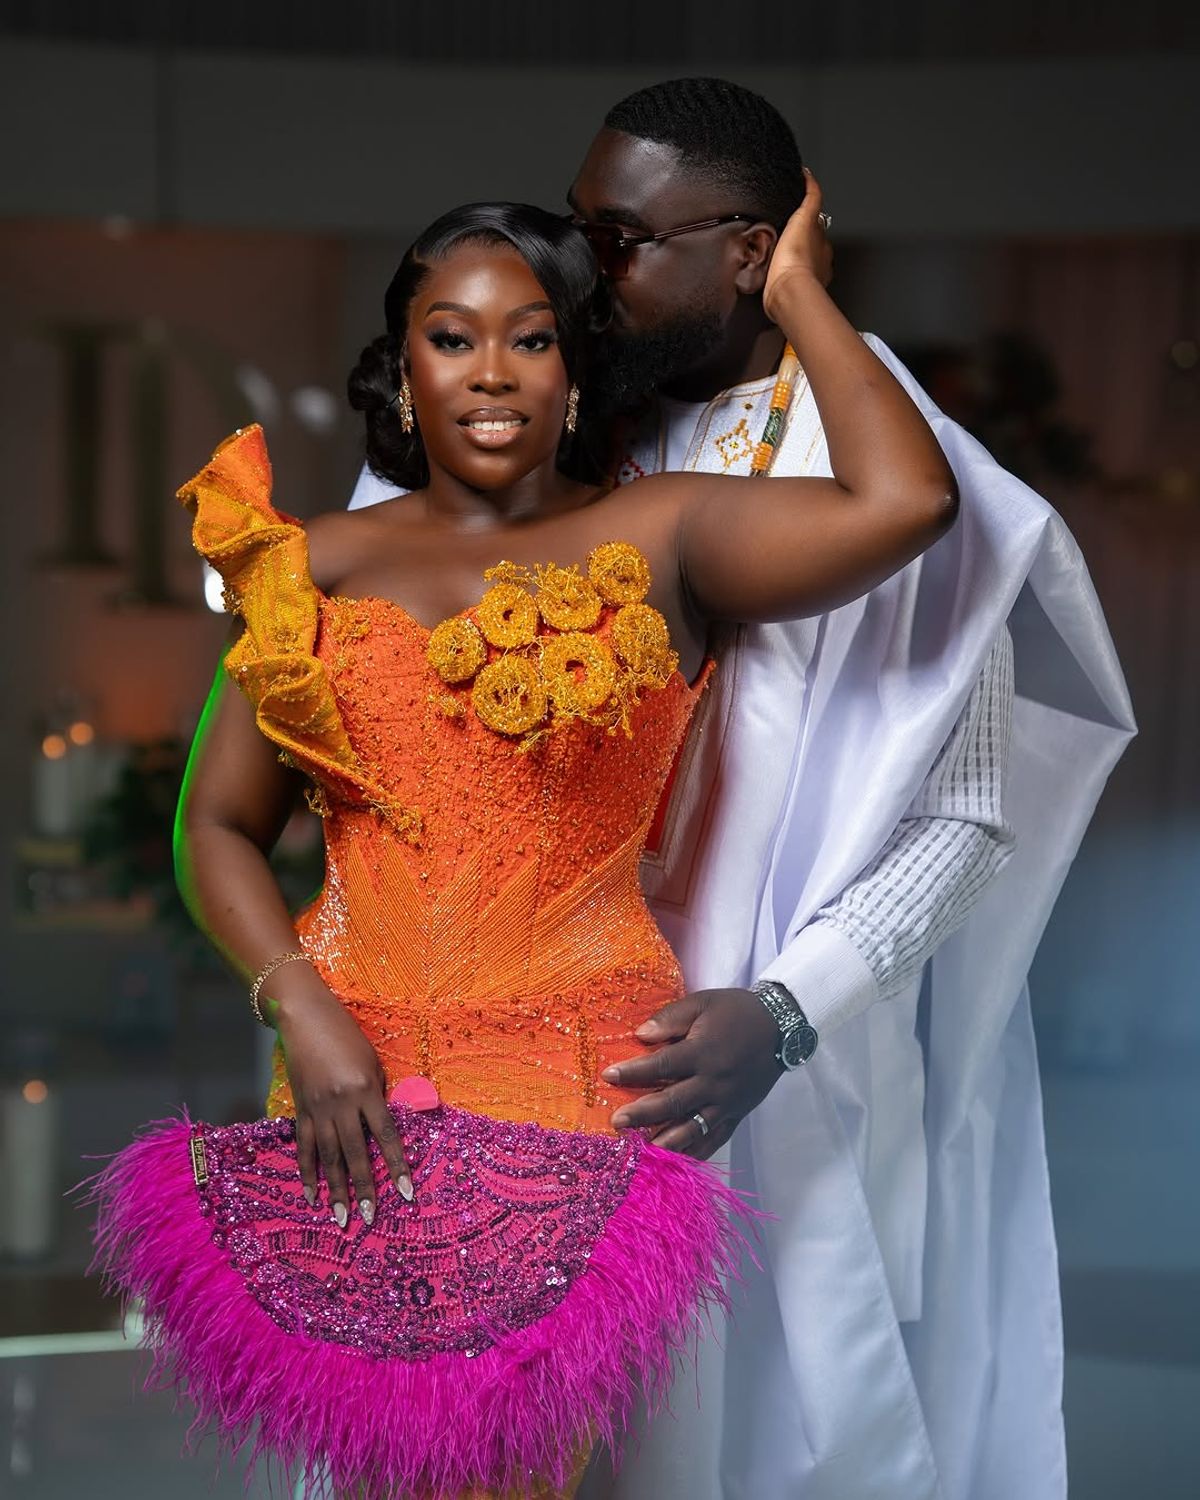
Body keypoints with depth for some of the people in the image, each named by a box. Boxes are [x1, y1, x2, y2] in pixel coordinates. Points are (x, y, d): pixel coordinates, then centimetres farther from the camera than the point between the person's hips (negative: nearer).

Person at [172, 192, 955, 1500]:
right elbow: (221, 823, 8)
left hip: (582, 1085, -2)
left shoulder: (656, 539, 2)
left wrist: (796, 294, 1)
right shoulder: (323, 563, 10)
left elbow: (907, 500, -14)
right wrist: (303, 1014, -9)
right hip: (359, 1072, 2)